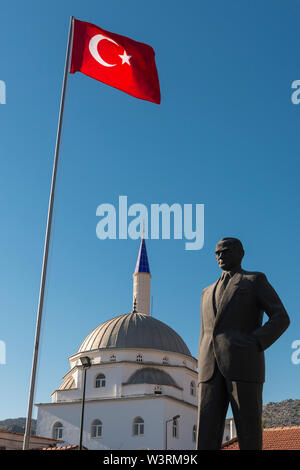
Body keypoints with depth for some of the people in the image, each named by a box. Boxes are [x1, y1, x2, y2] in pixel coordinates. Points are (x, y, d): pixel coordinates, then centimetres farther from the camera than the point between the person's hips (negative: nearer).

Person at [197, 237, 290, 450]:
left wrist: (255, 345, -13)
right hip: (212, 369, 5)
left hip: (244, 363, -4)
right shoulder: (209, 292, 29)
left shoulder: (256, 280, 13)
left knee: (249, 435, -6)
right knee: (207, 435, -7)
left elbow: (281, 318, 1)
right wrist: (202, 373, 11)